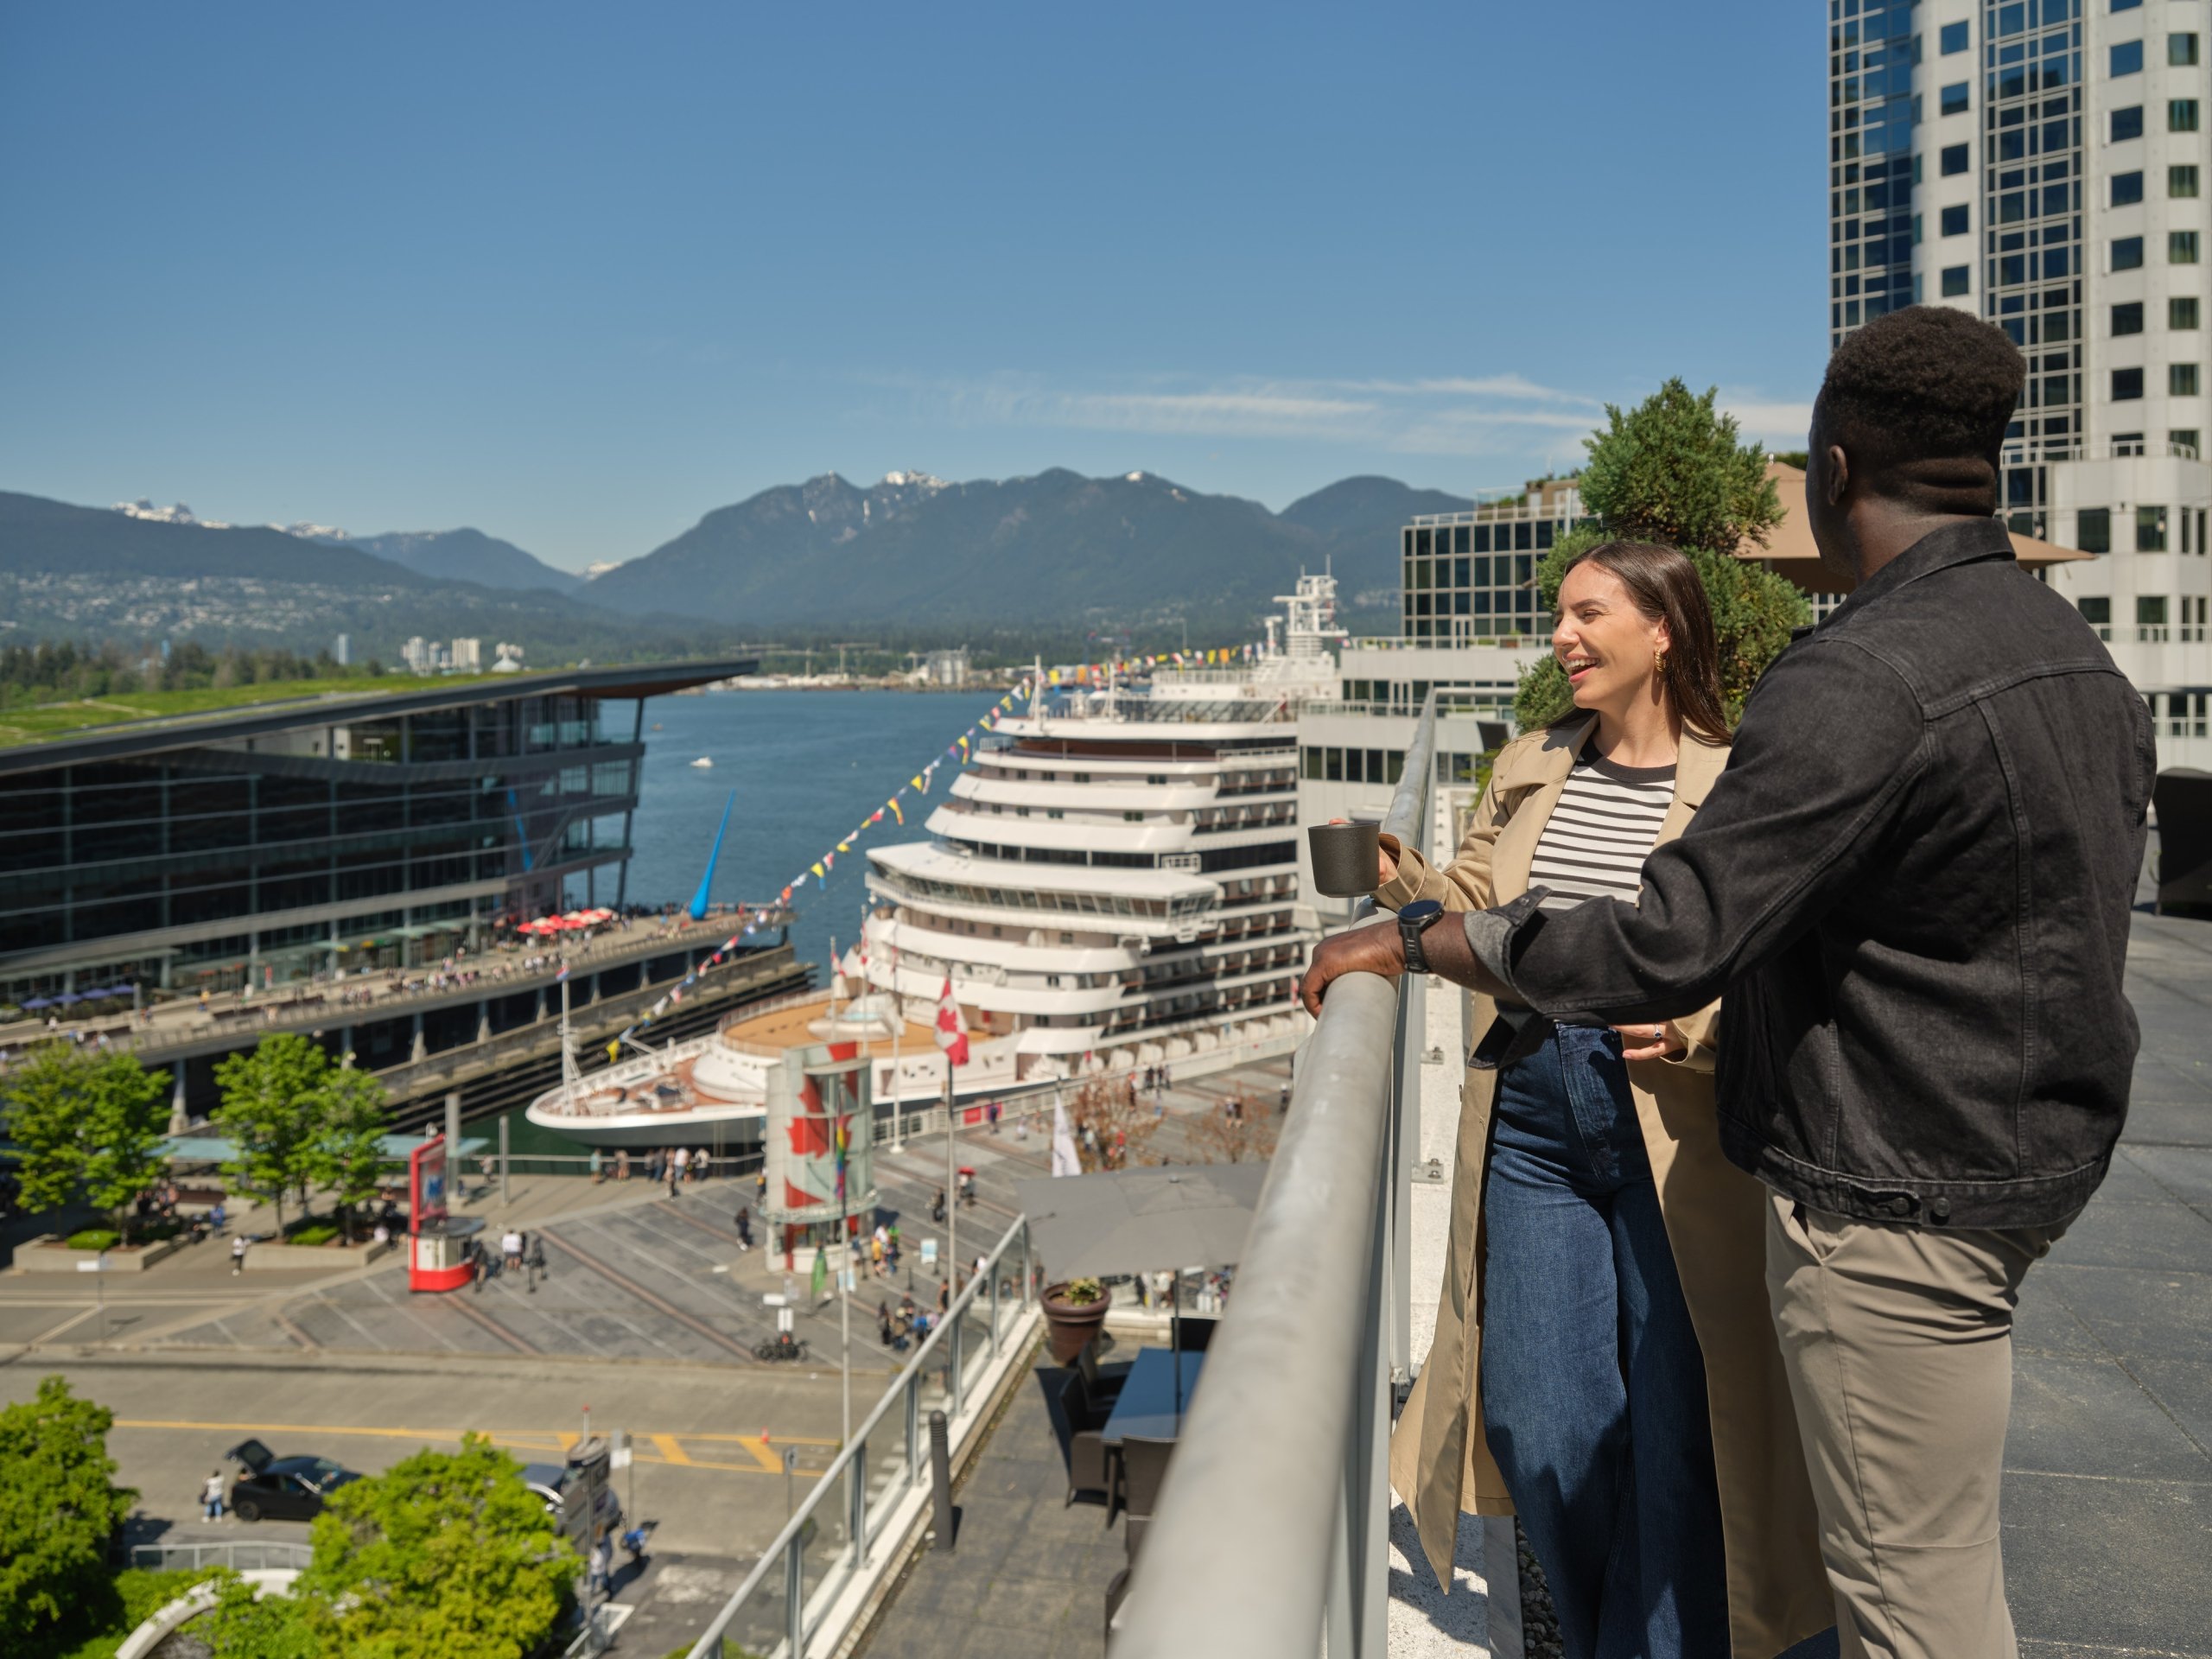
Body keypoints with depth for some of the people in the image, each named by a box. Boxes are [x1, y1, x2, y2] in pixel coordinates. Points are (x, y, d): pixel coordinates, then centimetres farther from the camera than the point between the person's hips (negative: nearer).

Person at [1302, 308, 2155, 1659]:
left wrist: (1416, 940, -17)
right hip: (2042, 1154, 10)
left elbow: (1667, 949, -29)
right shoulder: (2082, 655, 7)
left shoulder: (1861, 681, -25)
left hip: (1899, 1195, -10)